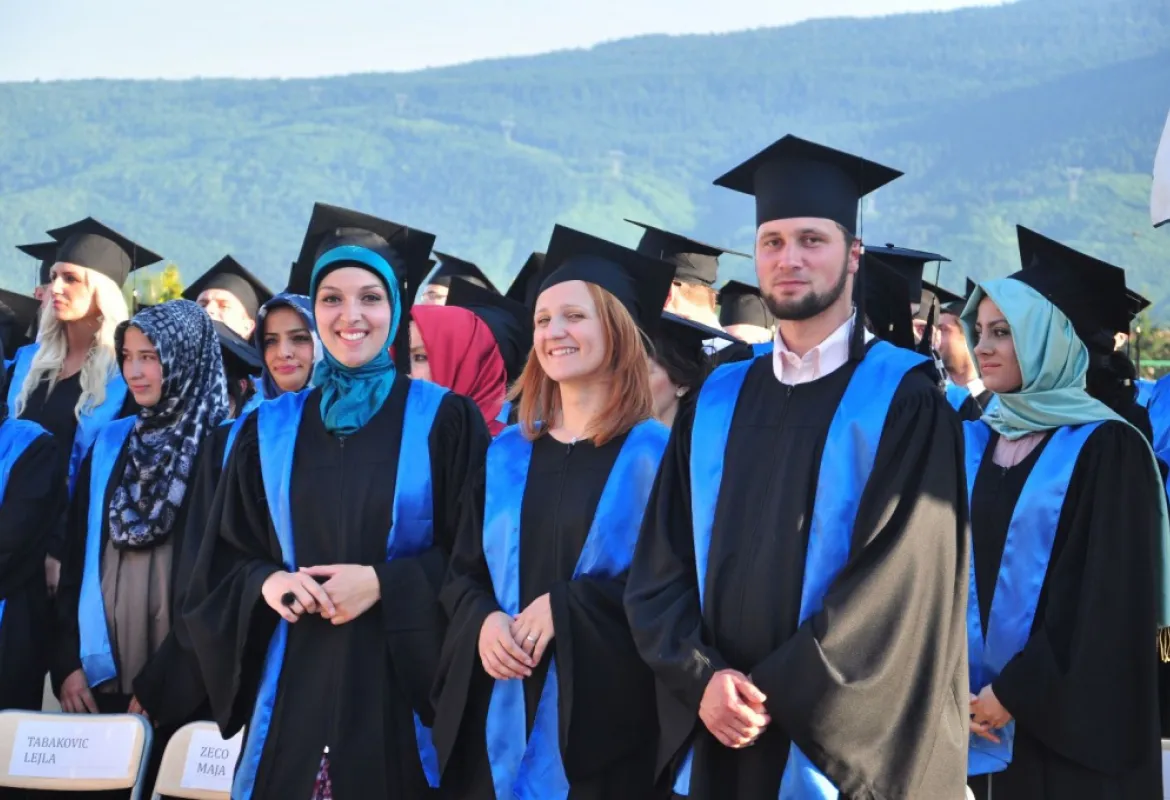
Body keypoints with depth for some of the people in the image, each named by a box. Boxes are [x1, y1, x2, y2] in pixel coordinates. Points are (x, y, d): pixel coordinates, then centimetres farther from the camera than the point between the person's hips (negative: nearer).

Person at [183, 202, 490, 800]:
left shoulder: (446, 420, 1)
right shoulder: (269, 429, 9)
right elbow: (225, 558, 12)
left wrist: (384, 583, -14)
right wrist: (267, 582, -9)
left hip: (401, 681, -2)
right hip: (294, 681, 2)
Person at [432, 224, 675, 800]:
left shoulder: (654, 455, -1)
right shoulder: (506, 455, 12)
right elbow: (462, 573, 13)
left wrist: (563, 607, -18)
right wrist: (484, 621, -9)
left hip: (601, 710, -4)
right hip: (498, 711, 4)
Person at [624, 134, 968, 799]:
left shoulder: (905, 402, -4)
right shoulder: (716, 404, 9)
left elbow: (901, 581, -13)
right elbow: (660, 570, 5)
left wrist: (774, 693, -14)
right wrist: (703, 676, -12)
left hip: (846, 745, -4)